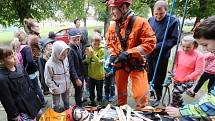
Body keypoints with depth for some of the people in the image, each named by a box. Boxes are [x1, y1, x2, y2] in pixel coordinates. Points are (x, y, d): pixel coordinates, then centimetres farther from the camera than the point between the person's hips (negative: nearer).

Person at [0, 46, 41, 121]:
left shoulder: (19, 67, -4)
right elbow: (7, 101, -18)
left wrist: (34, 96, 14)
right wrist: (14, 115, -10)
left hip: (30, 101, 7)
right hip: (20, 109, -6)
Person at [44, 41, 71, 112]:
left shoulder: (65, 59, -12)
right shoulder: (50, 64, -28)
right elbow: (48, 80, -19)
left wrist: (68, 82, 7)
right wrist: (55, 88, -15)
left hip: (66, 87, 6)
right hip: (57, 89, -5)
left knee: (67, 103, 29)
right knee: (56, 106, 18)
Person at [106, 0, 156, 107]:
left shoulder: (140, 23, -15)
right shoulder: (112, 26, 1)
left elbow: (150, 44, -19)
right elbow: (109, 44, 15)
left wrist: (128, 53, -24)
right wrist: (112, 55, -5)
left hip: (136, 64, -4)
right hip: (120, 64, 5)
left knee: (140, 95, -4)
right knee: (120, 92, 19)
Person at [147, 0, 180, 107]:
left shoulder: (173, 21, -10)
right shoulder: (150, 20, 2)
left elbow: (174, 39, -12)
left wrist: (157, 46, -17)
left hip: (161, 56, -4)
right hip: (149, 54, 4)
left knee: (158, 78, 9)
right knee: (147, 76, 15)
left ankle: (158, 98, 30)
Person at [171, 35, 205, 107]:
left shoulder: (199, 56, -16)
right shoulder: (179, 53, -3)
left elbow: (198, 71, -14)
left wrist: (187, 78, -18)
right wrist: (174, 74, -2)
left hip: (188, 80, -5)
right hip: (177, 79, 6)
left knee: (176, 92, -17)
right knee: (175, 93, 16)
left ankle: (174, 107, 7)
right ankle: (181, 107, 40)